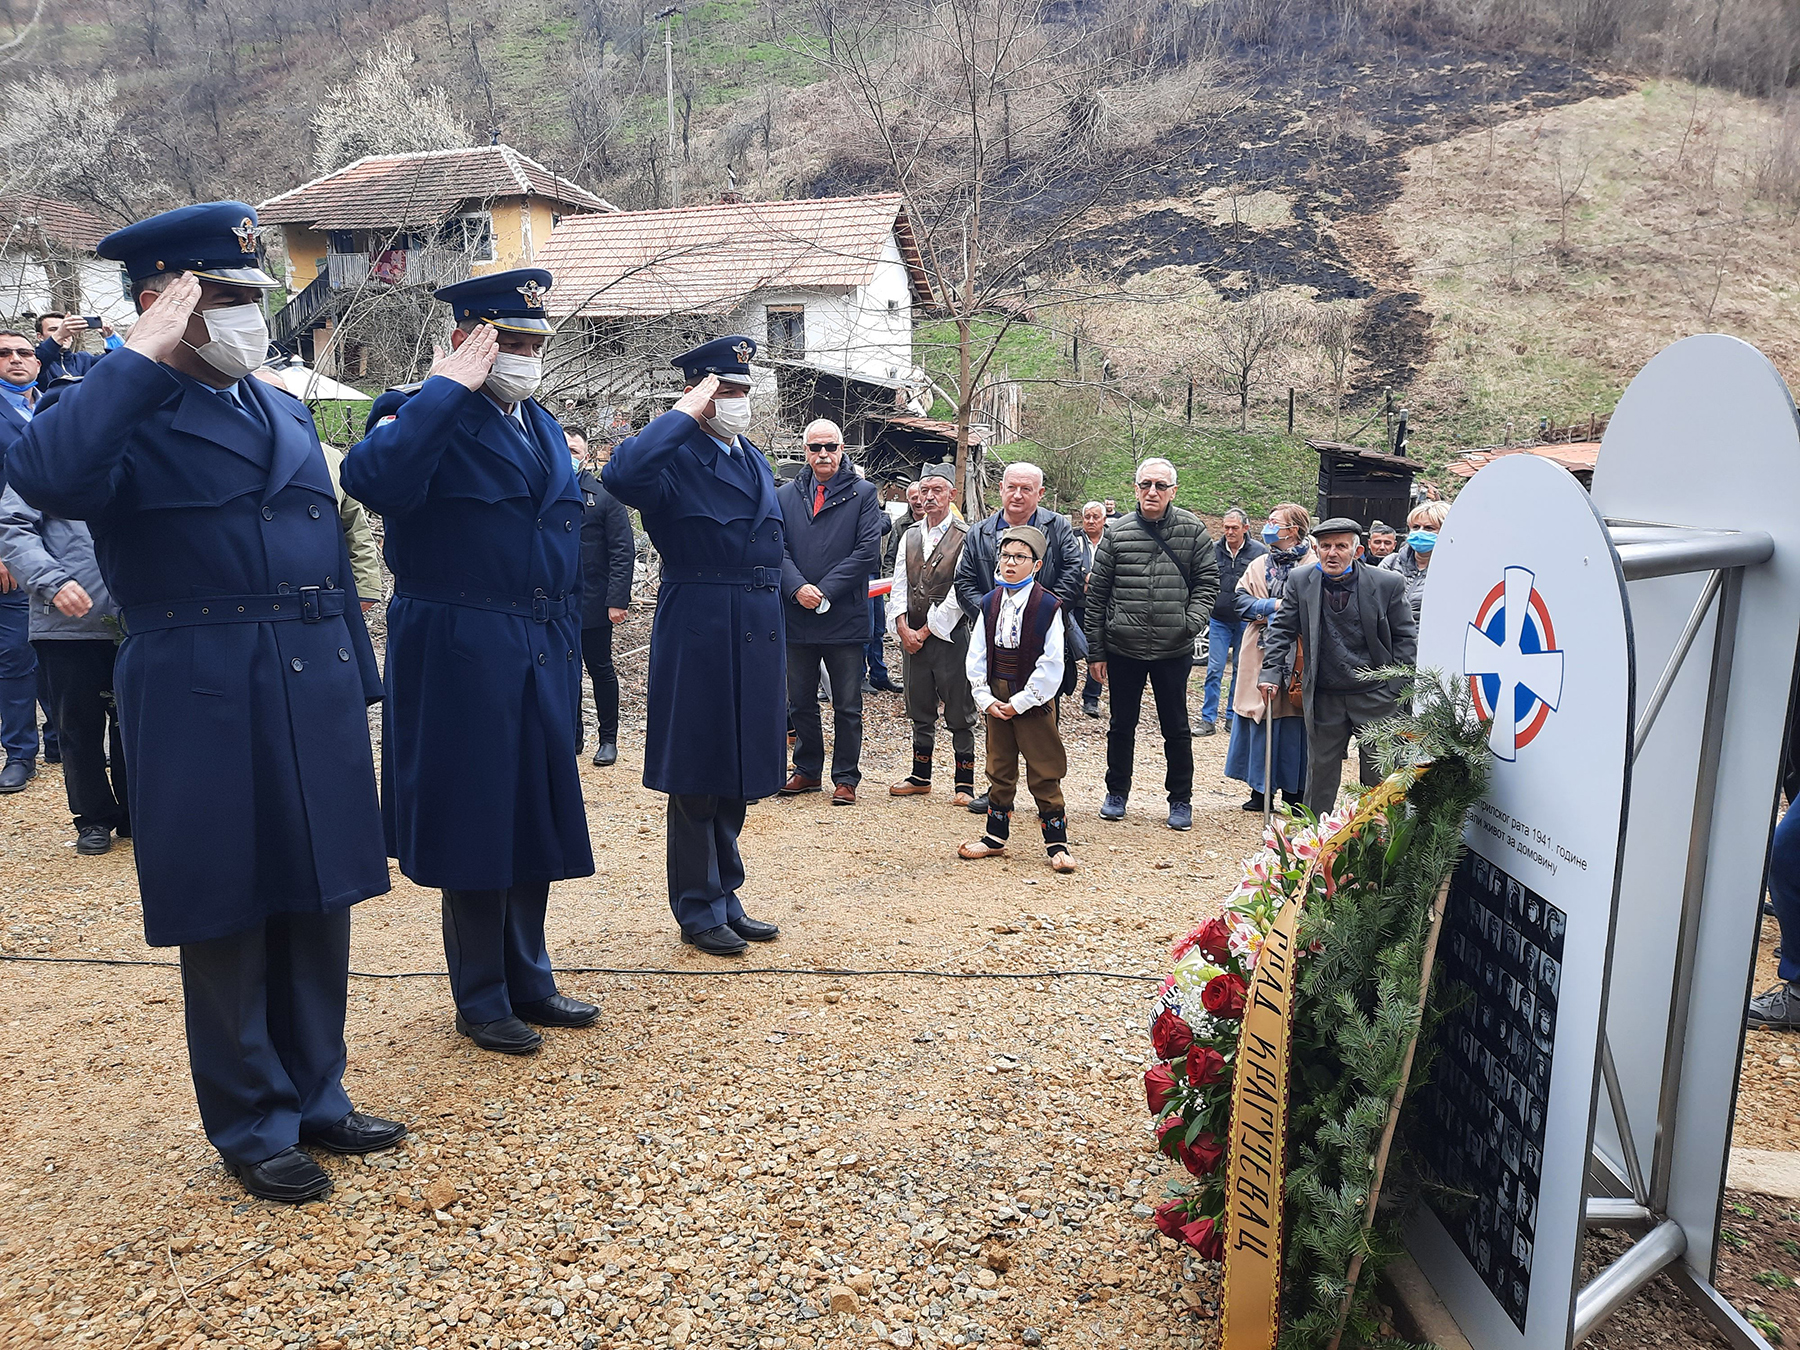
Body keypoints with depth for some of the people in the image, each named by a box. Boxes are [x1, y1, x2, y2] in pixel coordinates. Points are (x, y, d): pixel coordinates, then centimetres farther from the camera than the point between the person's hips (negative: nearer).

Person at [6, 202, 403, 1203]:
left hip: (315, 695, 6)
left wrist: (360, 682, 15)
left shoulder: (287, 412, 15)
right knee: (228, 923, 8)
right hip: (204, 707, -6)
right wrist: (146, 356, -22)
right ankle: (253, 1127, 25)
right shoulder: (124, 417, -5)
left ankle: (315, 1097, 32)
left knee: (318, 908, 14)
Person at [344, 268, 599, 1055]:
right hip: (460, 660, -7)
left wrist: (567, 644, 16)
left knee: (534, 819, 14)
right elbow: (372, 479, -31)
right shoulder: (427, 417, -8)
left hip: (541, 658, 7)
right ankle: (481, 1000, 19)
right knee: (471, 823, 4)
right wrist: (447, 387, -23)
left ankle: (528, 981, 29)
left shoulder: (545, 428, 15)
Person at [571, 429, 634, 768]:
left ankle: (608, 739, 18)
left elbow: (623, 552, -7)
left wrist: (618, 599, -15)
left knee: (601, 671, 7)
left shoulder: (605, 495, -2)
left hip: (593, 602, -3)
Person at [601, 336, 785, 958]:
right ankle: (698, 911, 18)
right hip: (696, 638, -7)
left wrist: (778, 652, 17)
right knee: (696, 779, 4)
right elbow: (620, 475, -34)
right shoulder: (674, 459, -9)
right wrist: (685, 414, -22)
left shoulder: (756, 460, 15)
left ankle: (725, 898, 30)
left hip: (756, 636, 7)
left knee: (737, 778, 16)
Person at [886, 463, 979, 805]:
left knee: (960, 715, 0)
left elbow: (959, 594, -12)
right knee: (920, 712, 14)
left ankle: (964, 783, 7)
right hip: (912, 634, 5)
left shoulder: (965, 537, -7)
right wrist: (903, 627, -5)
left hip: (949, 635, -5)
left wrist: (926, 631, -11)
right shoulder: (910, 536, 11)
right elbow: (899, 584, 8)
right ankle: (920, 777, 25)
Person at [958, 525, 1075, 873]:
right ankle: (995, 837, 24)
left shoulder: (1048, 606, -9)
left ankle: (1056, 842, 9)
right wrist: (985, 698, -4)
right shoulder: (989, 603, 5)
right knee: (999, 769, 13)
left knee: (1044, 772, 0)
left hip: (1033, 699, -5)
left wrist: (1020, 702, -14)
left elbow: (1051, 664, -12)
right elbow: (976, 656, 6)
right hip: (996, 698, 5)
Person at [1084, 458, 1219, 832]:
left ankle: (1181, 800, 23)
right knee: (1122, 725, 13)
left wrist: (1192, 622, -14)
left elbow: (1208, 582, 3)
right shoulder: (1117, 532, -1)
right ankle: (1116, 792, 30)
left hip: (1174, 650, -1)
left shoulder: (1192, 530, -1)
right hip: (1124, 649, 1)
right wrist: (1096, 650, 0)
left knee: (1176, 728, 8)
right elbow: (1096, 593, 2)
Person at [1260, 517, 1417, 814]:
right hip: (1323, 697, 2)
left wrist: (1396, 686, -6)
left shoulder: (1388, 584, -6)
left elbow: (1405, 637, 0)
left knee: (1380, 773, 6)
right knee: (1320, 769, 11)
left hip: (1375, 697, -2)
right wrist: (1271, 672, -4)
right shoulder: (1300, 582, 0)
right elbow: (1282, 629, 6)